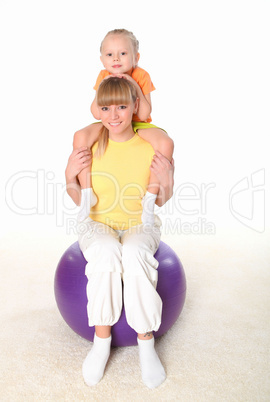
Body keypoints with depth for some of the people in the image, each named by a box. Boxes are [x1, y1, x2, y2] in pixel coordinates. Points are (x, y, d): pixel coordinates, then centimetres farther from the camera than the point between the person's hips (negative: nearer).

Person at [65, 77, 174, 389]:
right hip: (98, 224, 1)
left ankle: (146, 340, -15)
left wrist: (167, 181, -16)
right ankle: (101, 340, -16)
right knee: (106, 250, -35)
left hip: (140, 225, 0)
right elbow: (80, 201, 5)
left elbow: (160, 201, 3)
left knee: (134, 253, -35)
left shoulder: (152, 146, -5)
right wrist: (70, 176, -13)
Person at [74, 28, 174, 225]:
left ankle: (150, 196, -21)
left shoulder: (141, 76, -9)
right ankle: (87, 193, -18)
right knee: (80, 136, -25)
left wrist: (135, 87, -25)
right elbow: (97, 114, -8)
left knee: (166, 143, -31)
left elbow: (143, 115, -19)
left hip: (138, 126, -2)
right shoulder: (103, 76, -1)